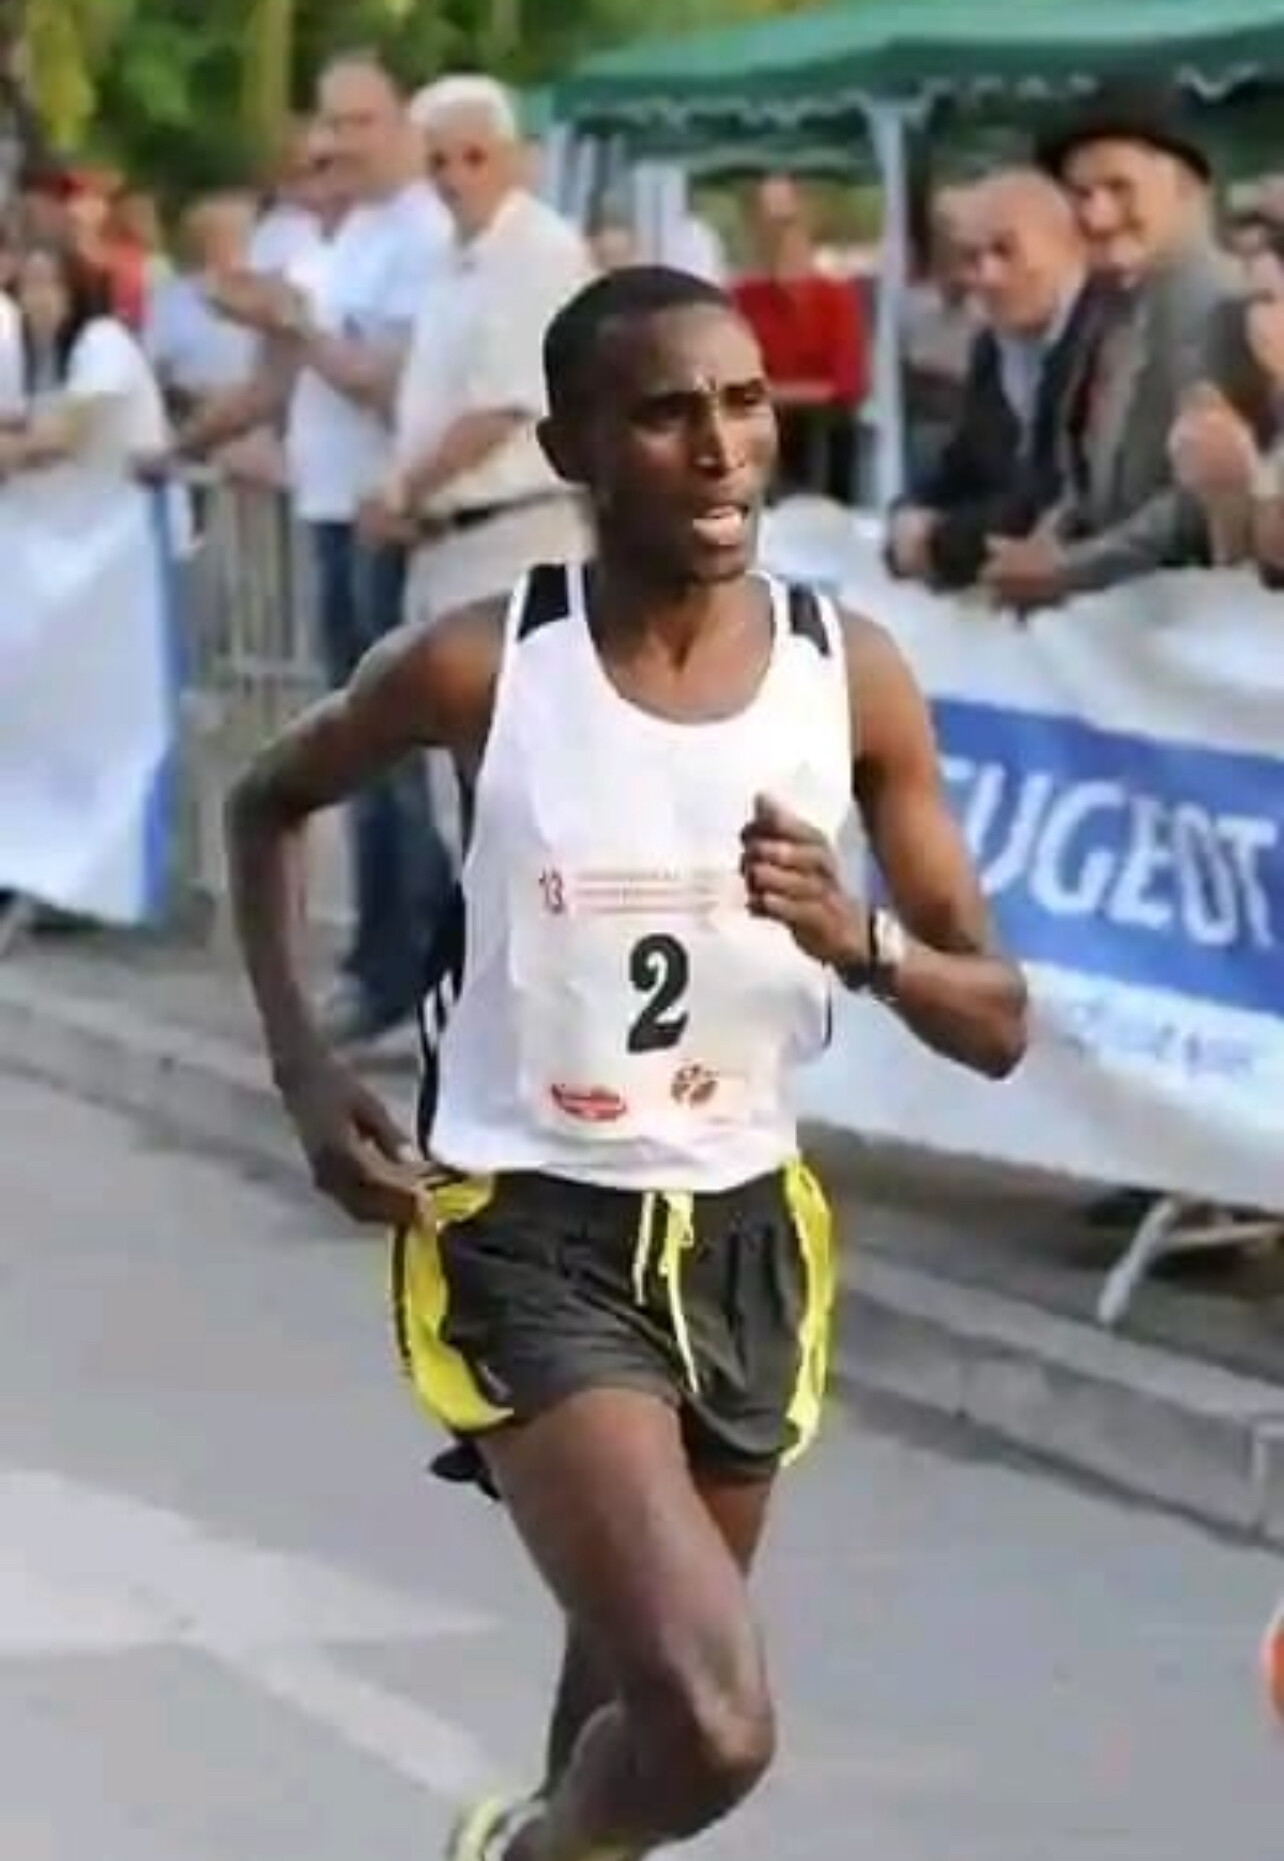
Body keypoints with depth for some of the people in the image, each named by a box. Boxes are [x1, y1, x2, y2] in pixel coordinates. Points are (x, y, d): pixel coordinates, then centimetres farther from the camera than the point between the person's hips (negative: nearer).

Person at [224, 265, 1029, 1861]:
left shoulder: (851, 677, -6)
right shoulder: (481, 667, -13)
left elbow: (997, 1029, -2)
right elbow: (268, 804, 8)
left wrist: (858, 941, -23)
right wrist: (303, 1071, -2)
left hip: (744, 1238, 4)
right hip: (528, 1238, -4)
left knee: (646, 1685, 20)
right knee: (711, 1728, -20)